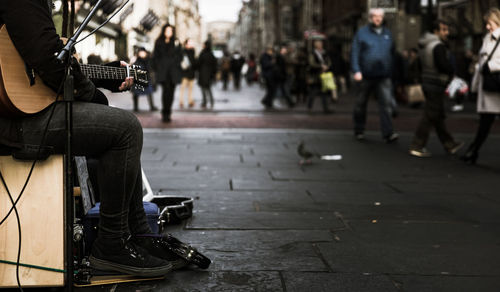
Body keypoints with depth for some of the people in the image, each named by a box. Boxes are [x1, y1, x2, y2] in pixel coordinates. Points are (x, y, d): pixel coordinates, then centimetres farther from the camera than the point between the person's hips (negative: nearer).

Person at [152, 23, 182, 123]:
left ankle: (167, 113, 14)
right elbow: (155, 57, 8)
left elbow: (180, 56, 12)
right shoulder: (158, 43, 8)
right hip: (163, 71, -2)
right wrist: (156, 69, 0)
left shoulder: (176, 43, 12)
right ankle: (165, 113, -15)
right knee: (166, 89, -17)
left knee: (171, 91, 3)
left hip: (173, 71, 2)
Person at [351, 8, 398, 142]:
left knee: (387, 103, -12)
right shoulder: (362, 33, 1)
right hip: (365, 76, -2)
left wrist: (391, 71, 16)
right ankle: (359, 131, 24)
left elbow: (392, 54, 19)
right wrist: (356, 71, -16)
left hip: (384, 77, 2)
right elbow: (355, 53, -5)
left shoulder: (387, 34, 13)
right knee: (360, 105, 9)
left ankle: (388, 133, -17)